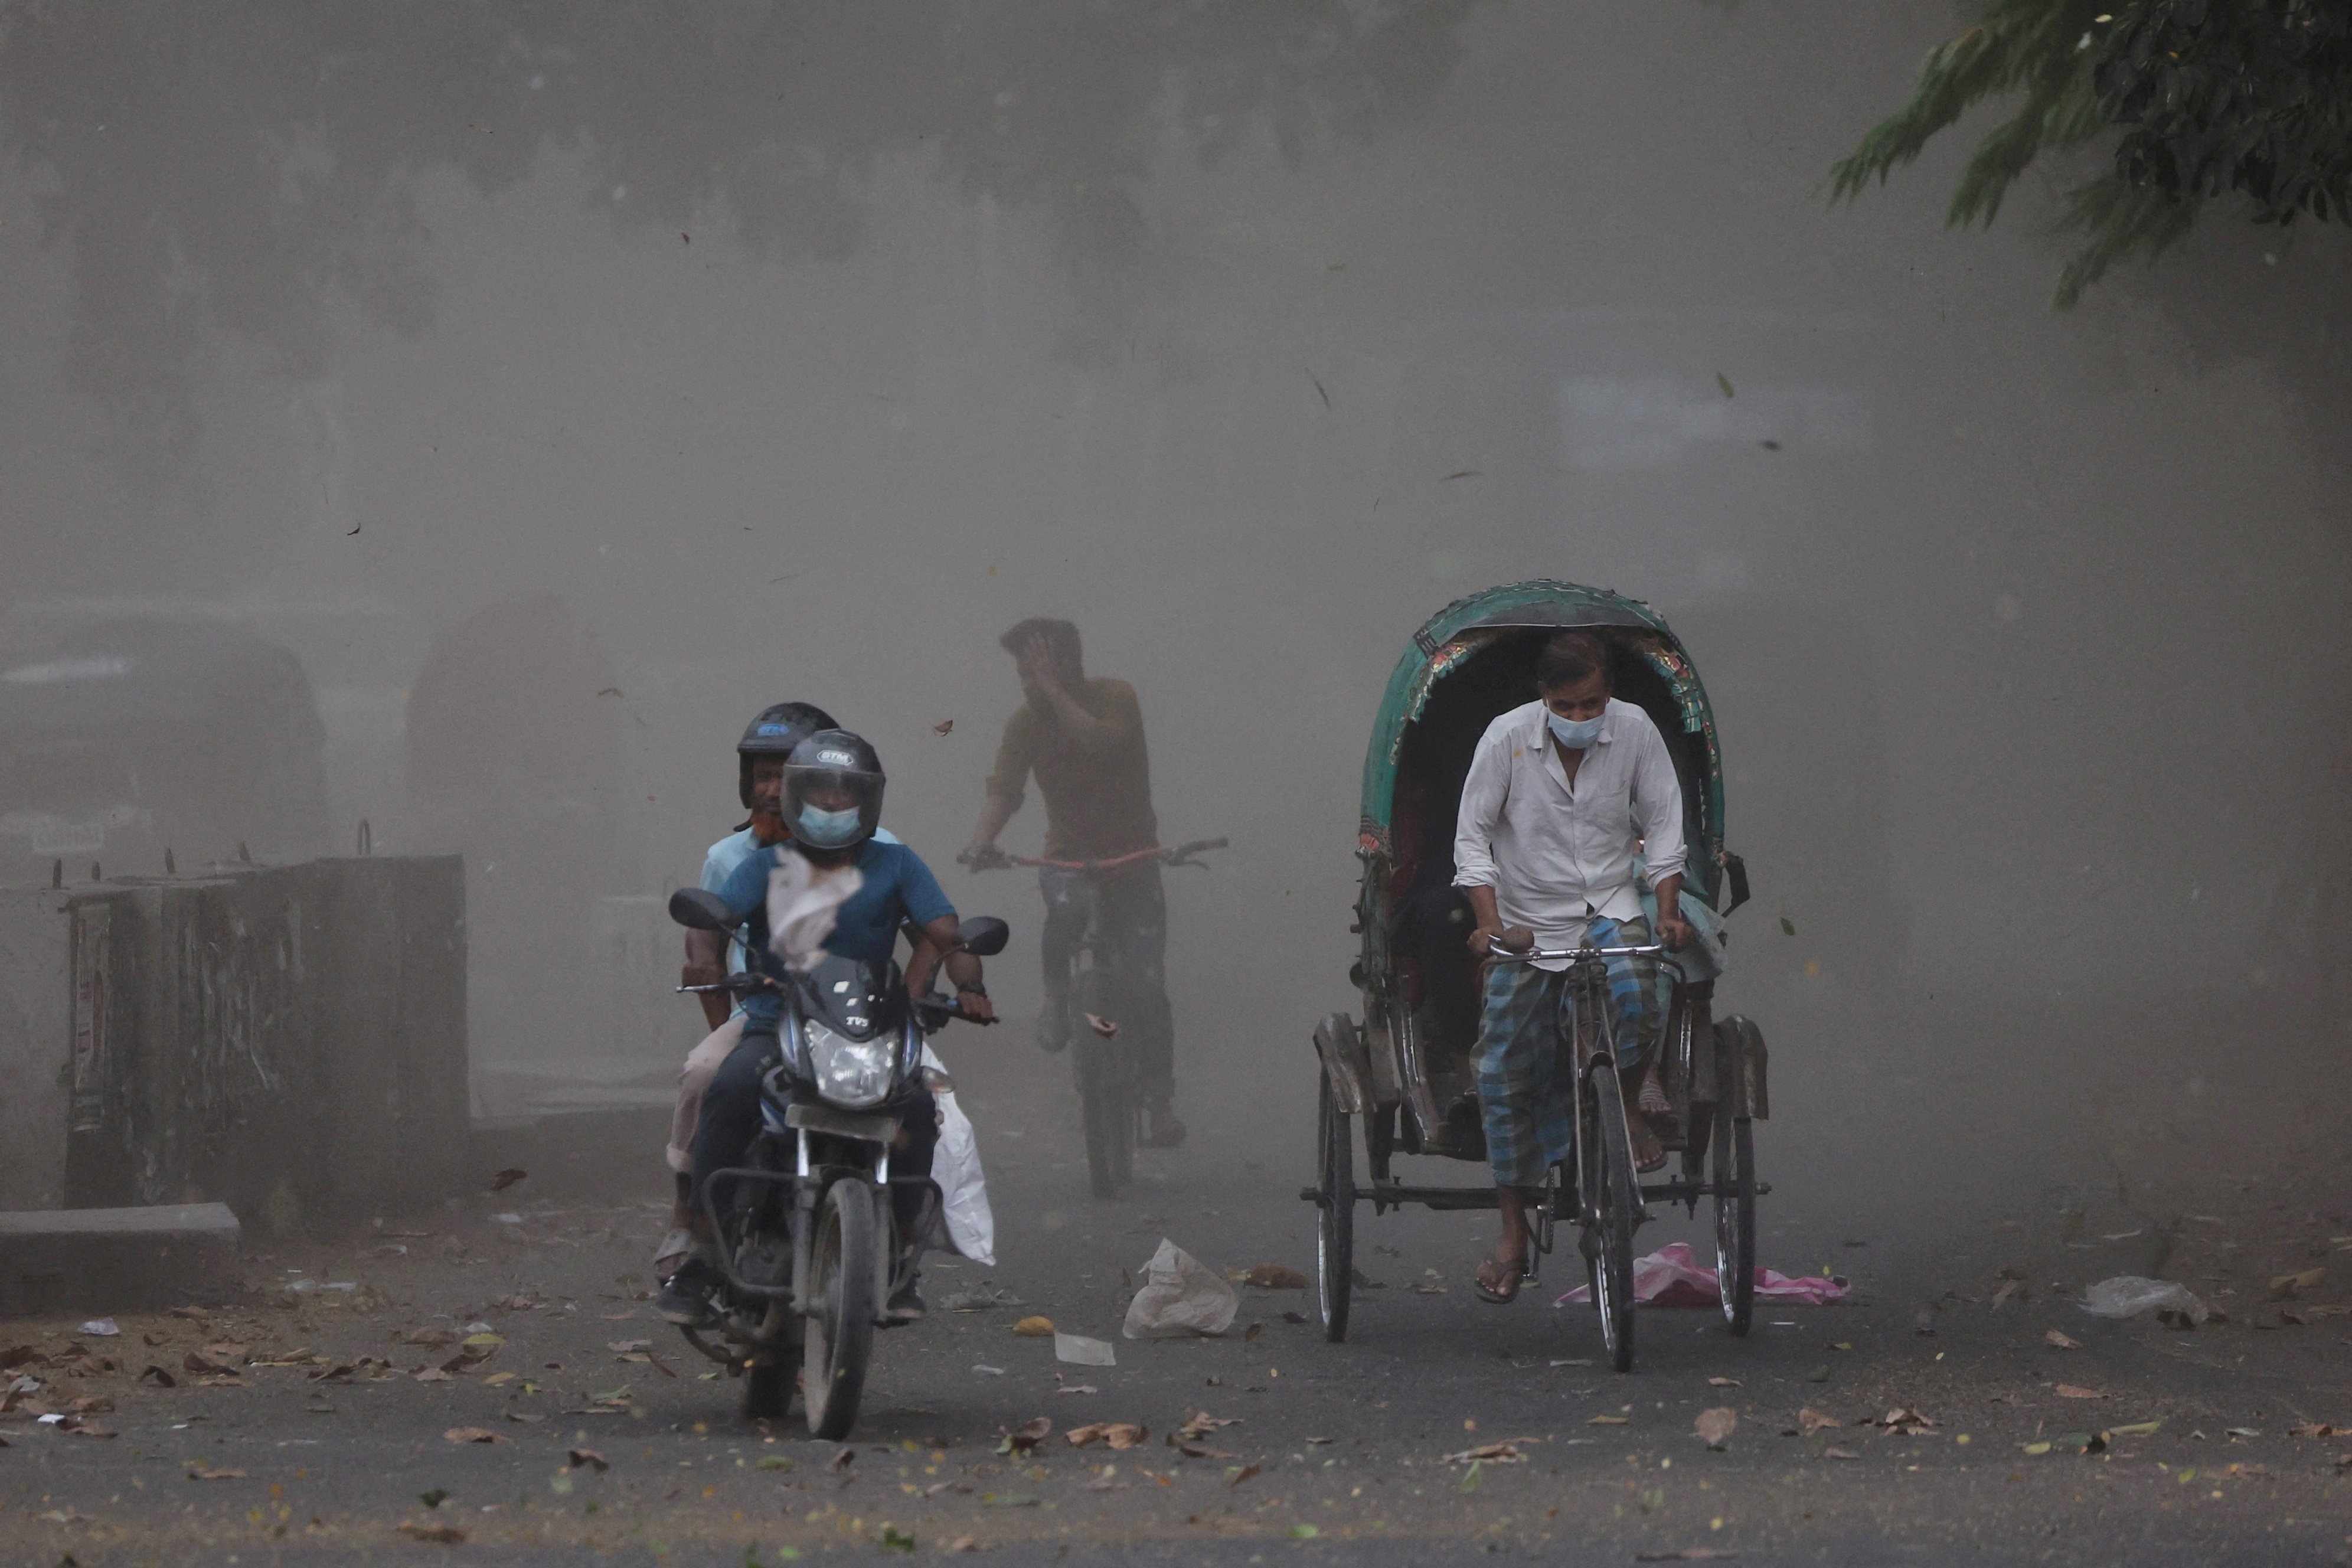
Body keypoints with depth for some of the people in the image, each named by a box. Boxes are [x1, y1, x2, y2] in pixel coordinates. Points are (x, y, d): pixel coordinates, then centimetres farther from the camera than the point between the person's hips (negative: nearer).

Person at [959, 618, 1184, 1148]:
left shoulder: (1116, 698, -11)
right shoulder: (1026, 720, -5)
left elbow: (1102, 742, -32)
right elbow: (1004, 788, -14)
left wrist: (1054, 691, -28)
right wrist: (983, 841, -33)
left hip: (1131, 855, -1)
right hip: (1069, 857, 1)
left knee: (1145, 988, -10)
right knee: (1066, 908, -36)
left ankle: (1159, 1104, 1)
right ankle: (1057, 999, -9)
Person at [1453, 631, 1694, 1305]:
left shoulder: (1635, 731, -7)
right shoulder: (1508, 736, -11)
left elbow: (1664, 825, 0)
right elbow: (1473, 835, -7)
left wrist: (1668, 913, -12)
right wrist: (1489, 921, -19)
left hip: (1609, 910, 0)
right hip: (1528, 925, 0)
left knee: (1634, 993, -33)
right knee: (1506, 1073, -3)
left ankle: (1627, 1109, -2)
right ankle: (1513, 1233, 8)